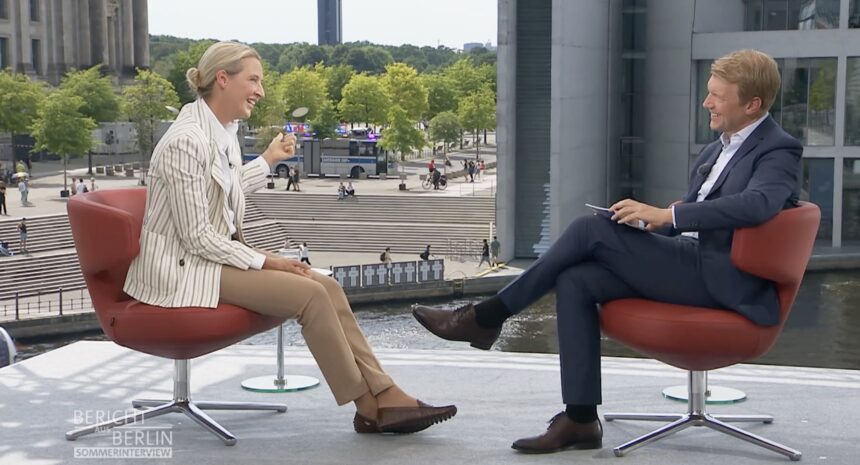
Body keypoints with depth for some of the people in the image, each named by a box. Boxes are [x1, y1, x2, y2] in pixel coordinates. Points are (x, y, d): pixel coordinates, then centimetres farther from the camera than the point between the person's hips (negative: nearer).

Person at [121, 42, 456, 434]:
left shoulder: (224, 130, 7)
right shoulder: (188, 141, -20)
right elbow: (196, 237, -20)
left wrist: (269, 159, 28)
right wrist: (264, 262, -16)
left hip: (216, 255, 9)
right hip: (185, 269, -9)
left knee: (327, 286, -7)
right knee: (310, 294, -19)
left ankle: (385, 398, -8)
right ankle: (368, 407, -5)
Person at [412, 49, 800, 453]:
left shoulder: (779, 151, -6)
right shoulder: (716, 150, 22)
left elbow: (757, 203, -28)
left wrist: (666, 214, -32)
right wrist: (643, 229, 5)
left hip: (719, 279, -9)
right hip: (687, 260, 9)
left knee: (591, 228, -19)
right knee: (575, 280, -14)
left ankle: (485, 318, -7)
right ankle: (580, 420, -13)